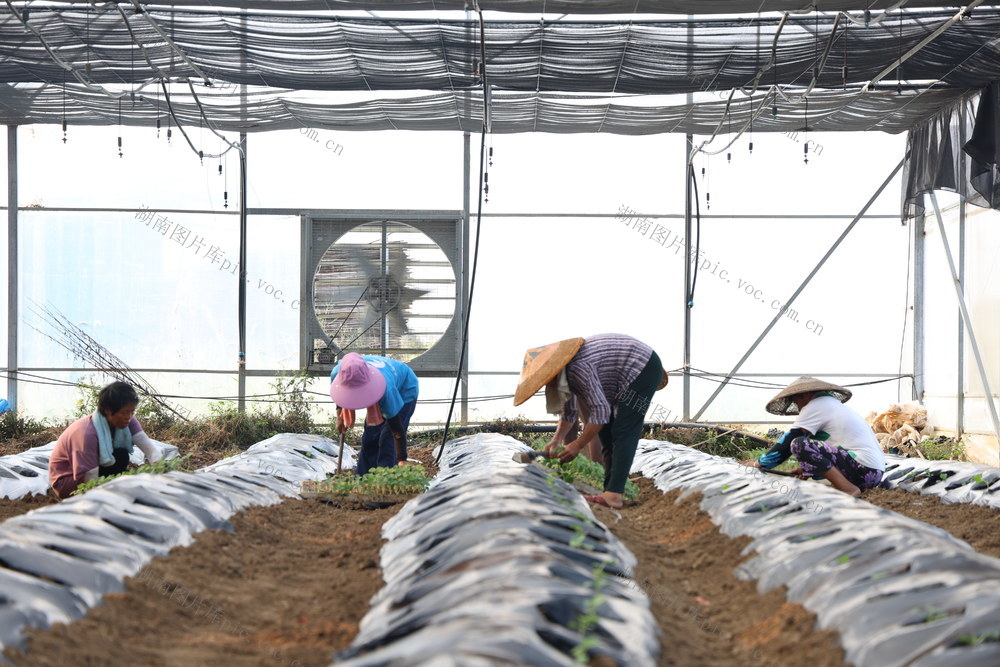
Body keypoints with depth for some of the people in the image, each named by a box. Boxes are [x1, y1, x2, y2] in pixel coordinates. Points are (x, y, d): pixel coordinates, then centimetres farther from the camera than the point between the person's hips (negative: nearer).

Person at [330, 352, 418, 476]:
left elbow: (397, 429, -40)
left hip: (405, 392, -6)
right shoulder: (337, 372, -33)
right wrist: (340, 415, -4)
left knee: (388, 441, -17)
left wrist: (402, 460, -40)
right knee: (369, 440, 7)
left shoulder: (386, 389, -47)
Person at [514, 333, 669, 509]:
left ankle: (613, 495, -23)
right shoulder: (564, 372, 1)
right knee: (606, 434, 8)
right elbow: (569, 411, 10)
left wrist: (578, 445, -22)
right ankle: (610, 491, 8)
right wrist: (556, 441, -1)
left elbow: (600, 410, -29)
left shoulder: (578, 368, -31)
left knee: (623, 433, -17)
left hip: (643, 369, -10)